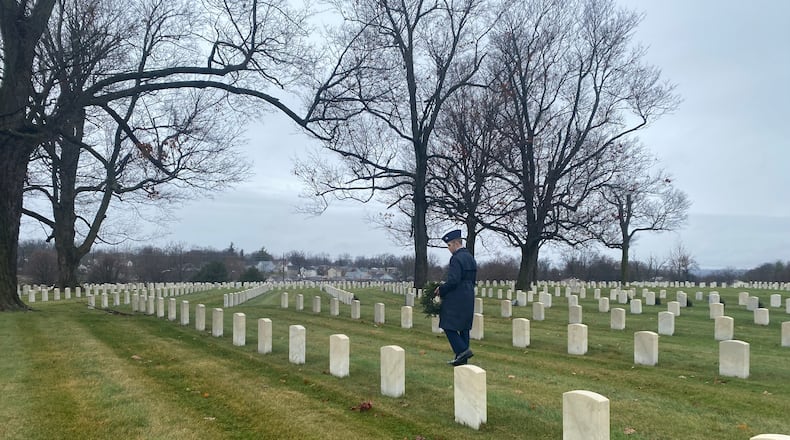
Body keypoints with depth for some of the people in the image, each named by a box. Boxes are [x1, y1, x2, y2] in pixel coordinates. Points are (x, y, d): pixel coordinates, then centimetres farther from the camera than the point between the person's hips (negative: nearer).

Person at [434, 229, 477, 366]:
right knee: (464, 327, 10)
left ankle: (463, 350, -10)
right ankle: (461, 358, 14)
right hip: (468, 298, 9)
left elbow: (453, 280, -23)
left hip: (456, 299, -9)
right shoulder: (471, 258, 14)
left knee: (449, 326, -2)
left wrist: (441, 289, -7)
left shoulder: (456, 258, -15)